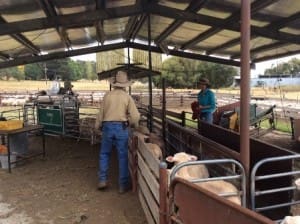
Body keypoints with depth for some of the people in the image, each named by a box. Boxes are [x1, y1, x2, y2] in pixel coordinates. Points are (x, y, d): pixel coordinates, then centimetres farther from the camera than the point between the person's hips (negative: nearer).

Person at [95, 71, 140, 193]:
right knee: (123, 156, 7)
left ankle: (102, 180, 19)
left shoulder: (107, 95, 0)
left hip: (107, 126, 1)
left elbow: (101, 113, 4)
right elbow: (135, 116, -7)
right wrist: (134, 125, 13)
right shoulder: (127, 97, -3)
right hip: (121, 127, -1)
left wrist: (98, 126, 18)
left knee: (104, 154, 19)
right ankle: (123, 185, 13)